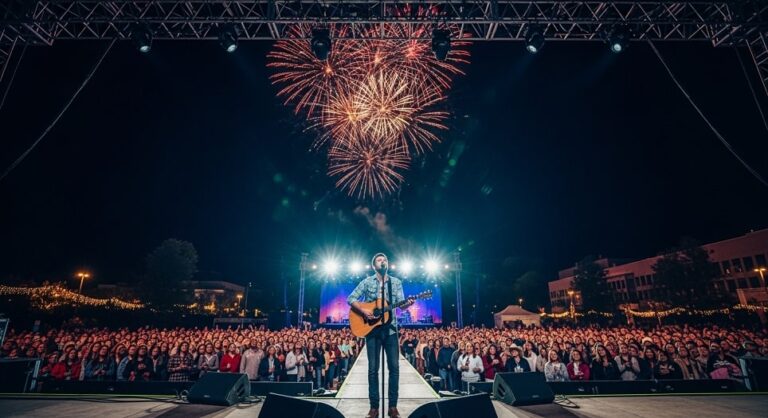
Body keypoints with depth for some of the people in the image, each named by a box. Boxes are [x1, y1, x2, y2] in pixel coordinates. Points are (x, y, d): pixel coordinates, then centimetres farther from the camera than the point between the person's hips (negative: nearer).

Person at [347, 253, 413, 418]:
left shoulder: (396, 282, 7)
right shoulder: (367, 282, 3)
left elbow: (400, 304, -1)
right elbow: (351, 299, -1)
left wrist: (408, 304, -23)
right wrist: (363, 310, -16)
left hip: (390, 329, 1)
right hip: (372, 329, -1)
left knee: (394, 366, 0)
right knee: (373, 368, 3)